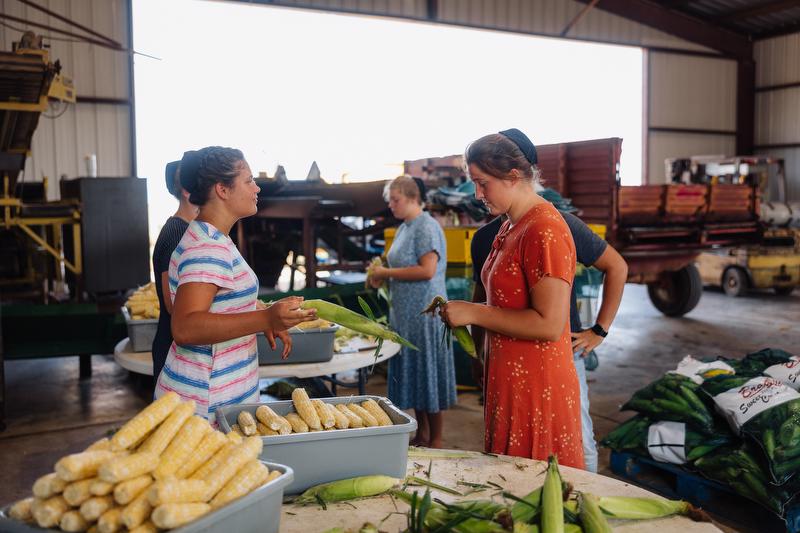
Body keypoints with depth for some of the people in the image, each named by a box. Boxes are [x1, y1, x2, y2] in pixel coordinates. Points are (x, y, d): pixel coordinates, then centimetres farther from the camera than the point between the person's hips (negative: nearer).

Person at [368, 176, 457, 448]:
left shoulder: (427, 227, -13)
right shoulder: (404, 228, 14)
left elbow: (427, 270, -22)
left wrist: (386, 272, -16)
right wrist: (382, 276, 5)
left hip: (424, 313, -9)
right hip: (405, 313, 9)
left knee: (428, 376, 0)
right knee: (412, 376, 13)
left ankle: (435, 441, 12)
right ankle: (422, 435, 25)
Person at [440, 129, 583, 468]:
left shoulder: (544, 230, -18)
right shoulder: (511, 227, 12)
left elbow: (550, 324, -24)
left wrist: (475, 313, -17)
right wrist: (463, 312, 7)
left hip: (536, 388, -9)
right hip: (508, 382, 9)